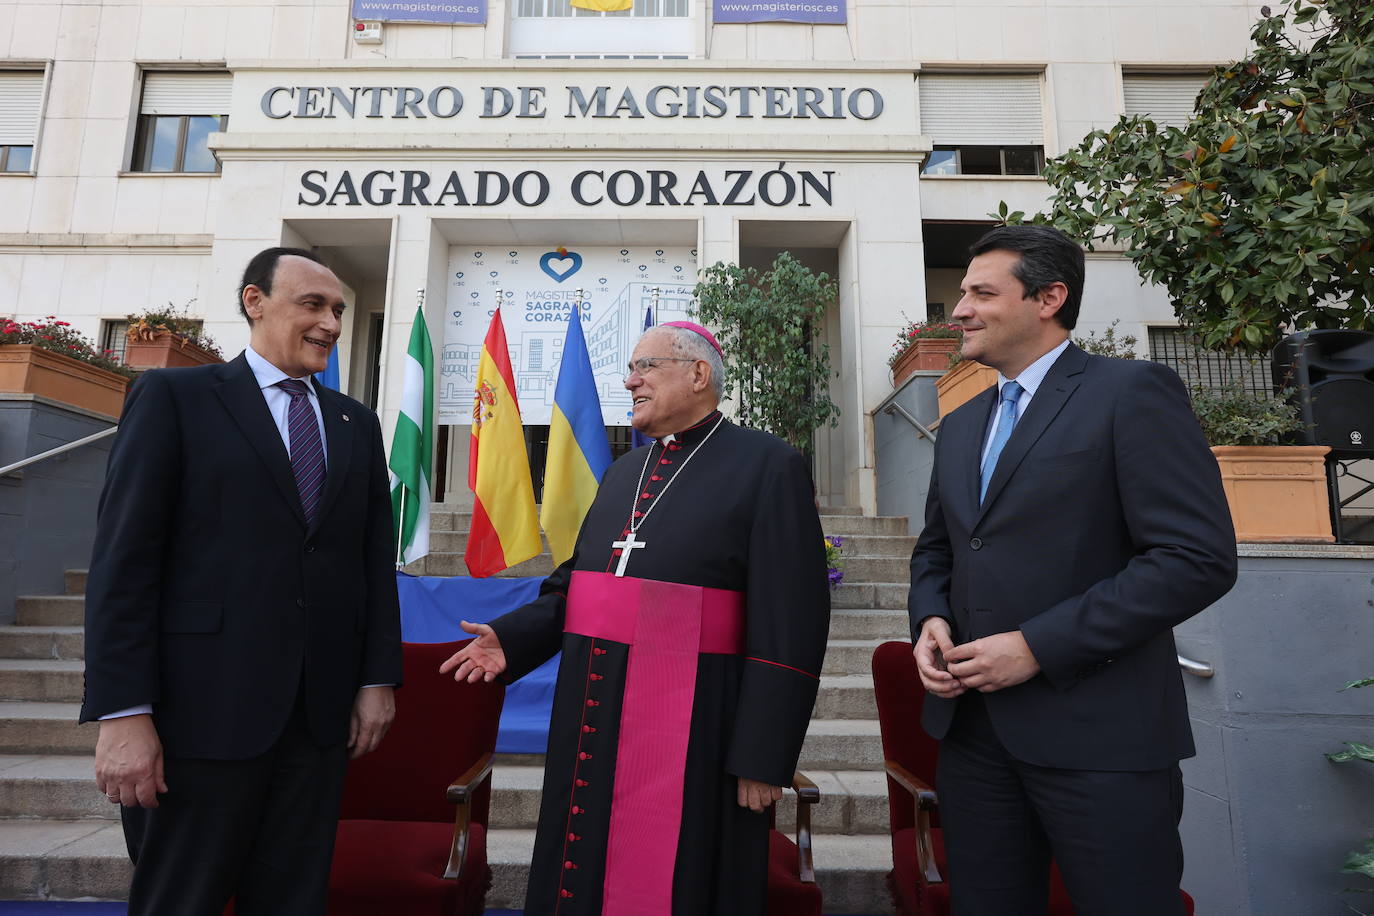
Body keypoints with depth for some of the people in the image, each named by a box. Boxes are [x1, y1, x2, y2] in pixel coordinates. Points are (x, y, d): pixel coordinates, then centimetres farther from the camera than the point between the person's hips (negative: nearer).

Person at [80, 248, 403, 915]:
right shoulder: (174, 396, 0)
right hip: (204, 706, -4)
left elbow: (375, 559, 10)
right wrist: (122, 714, -12)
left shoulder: (356, 423, 13)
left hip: (321, 710, 4)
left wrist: (378, 679, 5)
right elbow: (123, 559, -6)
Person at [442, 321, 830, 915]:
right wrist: (512, 639, 2)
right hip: (590, 717, 7)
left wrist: (762, 757, -15)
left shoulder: (769, 467, -8)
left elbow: (790, 624, -13)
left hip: (692, 727, -6)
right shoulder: (623, 473, 13)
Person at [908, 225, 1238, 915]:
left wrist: (1038, 645, -18)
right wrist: (930, 619, -1)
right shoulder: (960, 425, 14)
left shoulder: (1133, 392, -7)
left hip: (1098, 733, -6)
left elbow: (1199, 558, -15)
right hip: (970, 724, 7)